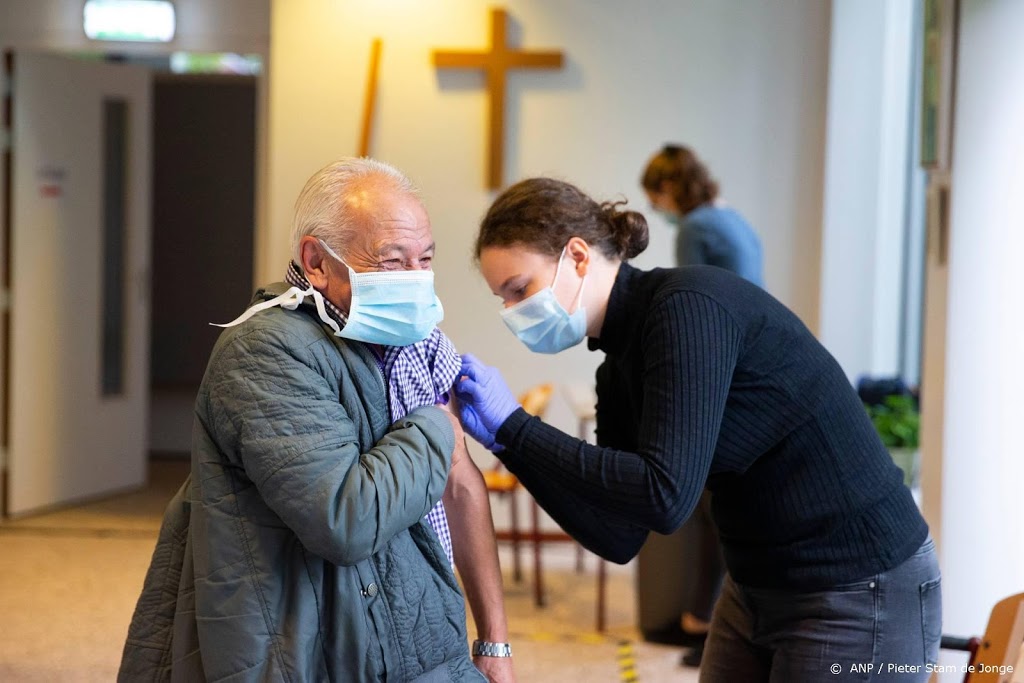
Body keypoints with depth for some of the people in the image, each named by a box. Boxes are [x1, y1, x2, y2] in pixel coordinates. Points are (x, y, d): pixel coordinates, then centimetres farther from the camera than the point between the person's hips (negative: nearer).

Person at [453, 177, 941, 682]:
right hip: (755, 591, 9)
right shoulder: (619, 369, 5)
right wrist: (506, 441, -6)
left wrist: (515, 426, -22)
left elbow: (664, 496, -29)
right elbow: (620, 536, 3)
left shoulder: (689, 307, -21)